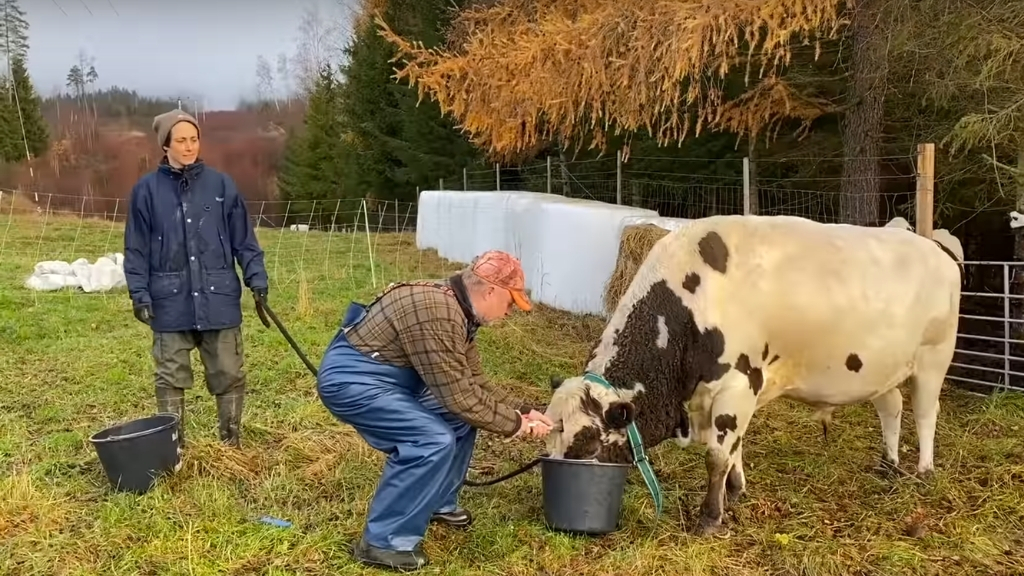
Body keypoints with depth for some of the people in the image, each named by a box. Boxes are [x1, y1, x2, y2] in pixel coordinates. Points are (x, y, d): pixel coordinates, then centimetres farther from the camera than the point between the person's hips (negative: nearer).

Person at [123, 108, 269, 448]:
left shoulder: (221, 185, 3)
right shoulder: (147, 190, 1)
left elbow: (244, 239, 7)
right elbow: (136, 249, 4)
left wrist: (257, 279, -1)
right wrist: (139, 294, -3)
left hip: (219, 299, 1)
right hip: (171, 303, 0)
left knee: (229, 375, 6)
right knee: (171, 379, 7)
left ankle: (232, 445, 20)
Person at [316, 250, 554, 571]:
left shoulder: (459, 311, 6)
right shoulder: (437, 312, -26)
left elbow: (473, 383, 13)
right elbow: (458, 395, -24)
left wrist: (521, 411, 5)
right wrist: (514, 425, -13)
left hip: (387, 376, 11)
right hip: (350, 377, -11)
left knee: (460, 418, 12)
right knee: (433, 440, -22)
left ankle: (438, 503, 26)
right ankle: (383, 542, -12)